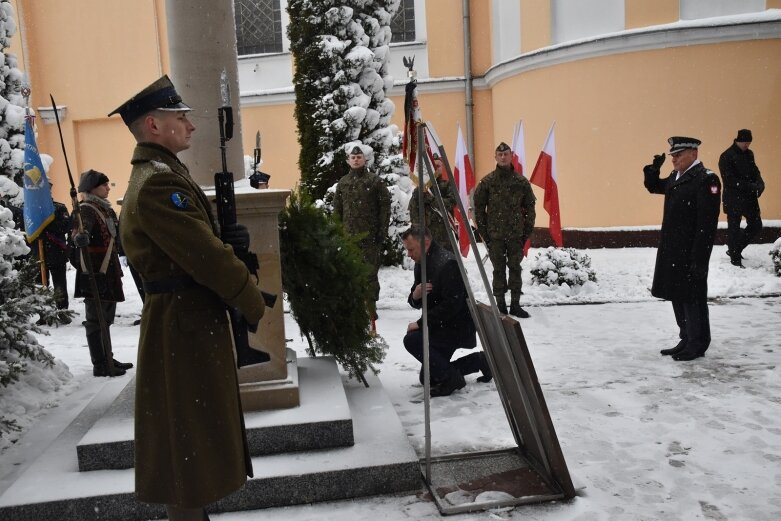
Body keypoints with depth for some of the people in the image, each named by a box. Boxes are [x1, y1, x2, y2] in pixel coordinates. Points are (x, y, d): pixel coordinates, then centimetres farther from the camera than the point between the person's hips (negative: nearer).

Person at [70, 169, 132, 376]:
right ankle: (100, 365, 2)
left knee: (105, 318, 17)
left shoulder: (105, 209, 16)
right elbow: (79, 228, -33)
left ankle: (108, 359, 27)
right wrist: (79, 235, -53)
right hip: (94, 273, -10)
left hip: (108, 272, 10)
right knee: (96, 319, -4)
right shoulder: (86, 209, -12)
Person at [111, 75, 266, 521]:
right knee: (191, 435, 0)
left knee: (196, 434, 21)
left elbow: (197, 240, 19)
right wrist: (255, 303, -11)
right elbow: (205, 255, -22)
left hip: (189, 321, 11)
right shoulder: (159, 182, -19)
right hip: (185, 327, -11)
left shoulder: (160, 174, 15)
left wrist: (230, 240, -1)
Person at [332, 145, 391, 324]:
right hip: (349, 236, 4)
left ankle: (370, 306, 7)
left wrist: (382, 230, -8)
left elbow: (385, 206, -2)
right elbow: (337, 209, 17)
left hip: (370, 236, -4)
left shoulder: (375, 181, 1)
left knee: (370, 272, -2)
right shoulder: (342, 183, 14)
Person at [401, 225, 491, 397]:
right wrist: (415, 296, -14)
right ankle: (479, 361, 23)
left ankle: (452, 378, -12)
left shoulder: (447, 263, -23)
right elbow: (416, 303, 11)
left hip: (459, 327, -10)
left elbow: (451, 305, -28)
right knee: (428, 378, 13)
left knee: (412, 340, -27)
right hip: (441, 326, 10)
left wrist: (420, 323, -25)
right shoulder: (421, 263, 6)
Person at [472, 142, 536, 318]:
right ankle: (500, 305, 15)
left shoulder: (521, 181, 3)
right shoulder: (487, 181, 0)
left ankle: (515, 304, 16)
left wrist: (527, 231, 2)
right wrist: (484, 231, -3)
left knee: (515, 269, 6)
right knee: (499, 270, 5)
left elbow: (530, 208, 7)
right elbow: (478, 207, 2)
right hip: (495, 235, -1)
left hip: (516, 234, 1)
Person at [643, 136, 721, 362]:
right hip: (671, 251, 9)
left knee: (692, 298, 2)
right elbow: (653, 186, 31)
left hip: (690, 253, -8)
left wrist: (699, 258, -21)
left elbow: (707, 223, -19)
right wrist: (653, 169, 9)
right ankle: (687, 341, 27)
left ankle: (697, 345, 16)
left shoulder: (706, 179, -15)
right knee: (677, 296, 15)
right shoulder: (675, 177, 11)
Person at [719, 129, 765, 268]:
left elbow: (755, 172, 12)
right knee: (734, 229, 3)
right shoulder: (726, 157, -12)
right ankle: (735, 258, 16)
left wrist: (759, 185, -10)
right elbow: (730, 181, -17)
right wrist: (752, 187, -20)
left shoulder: (749, 154, 9)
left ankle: (735, 250, 26)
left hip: (750, 198, 7)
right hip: (733, 199, -7)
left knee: (756, 225, 9)